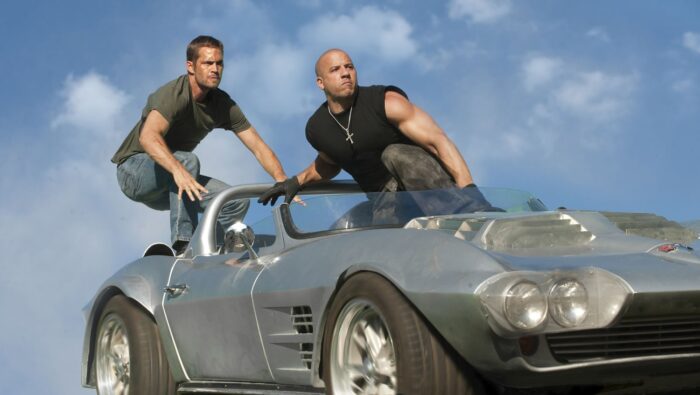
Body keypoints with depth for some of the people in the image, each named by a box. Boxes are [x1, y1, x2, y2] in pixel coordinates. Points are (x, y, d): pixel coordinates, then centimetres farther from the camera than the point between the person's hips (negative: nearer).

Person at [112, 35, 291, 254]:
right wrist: (178, 170, -61)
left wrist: (284, 182, -24)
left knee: (237, 202, -7)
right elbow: (148, 136, -44)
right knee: (188, 160, -35)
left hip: (171, 184, 7)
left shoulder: (223, 104, -4)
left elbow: (258, 146, -7)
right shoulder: (173, 95, -26)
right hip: (135, 170, -7)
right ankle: (183, 246, -35)